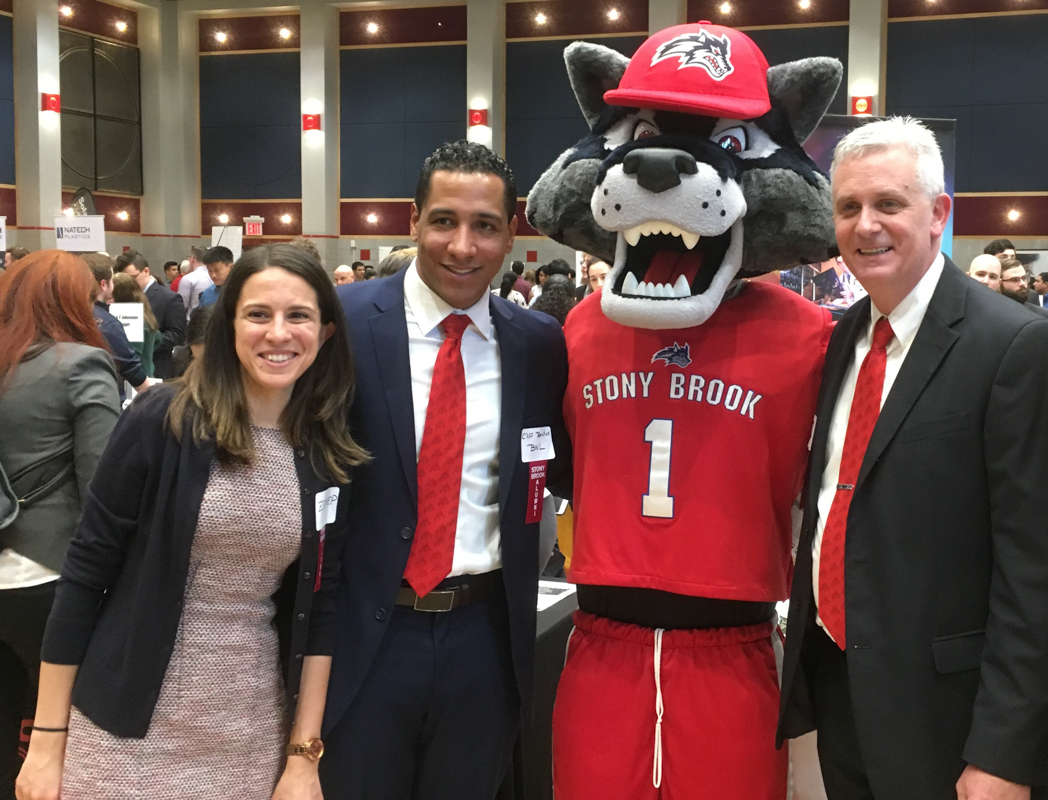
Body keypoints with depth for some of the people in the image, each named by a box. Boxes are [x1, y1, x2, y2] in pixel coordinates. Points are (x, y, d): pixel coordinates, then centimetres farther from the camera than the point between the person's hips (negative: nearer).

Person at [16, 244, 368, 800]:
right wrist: (48, 738, -6)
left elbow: (317, 605, 3)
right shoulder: (162, 421, -11)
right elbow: (85, 572, -8)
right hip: (132, 727, -2)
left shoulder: (331, 456, -1)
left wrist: (304, 754, 1)